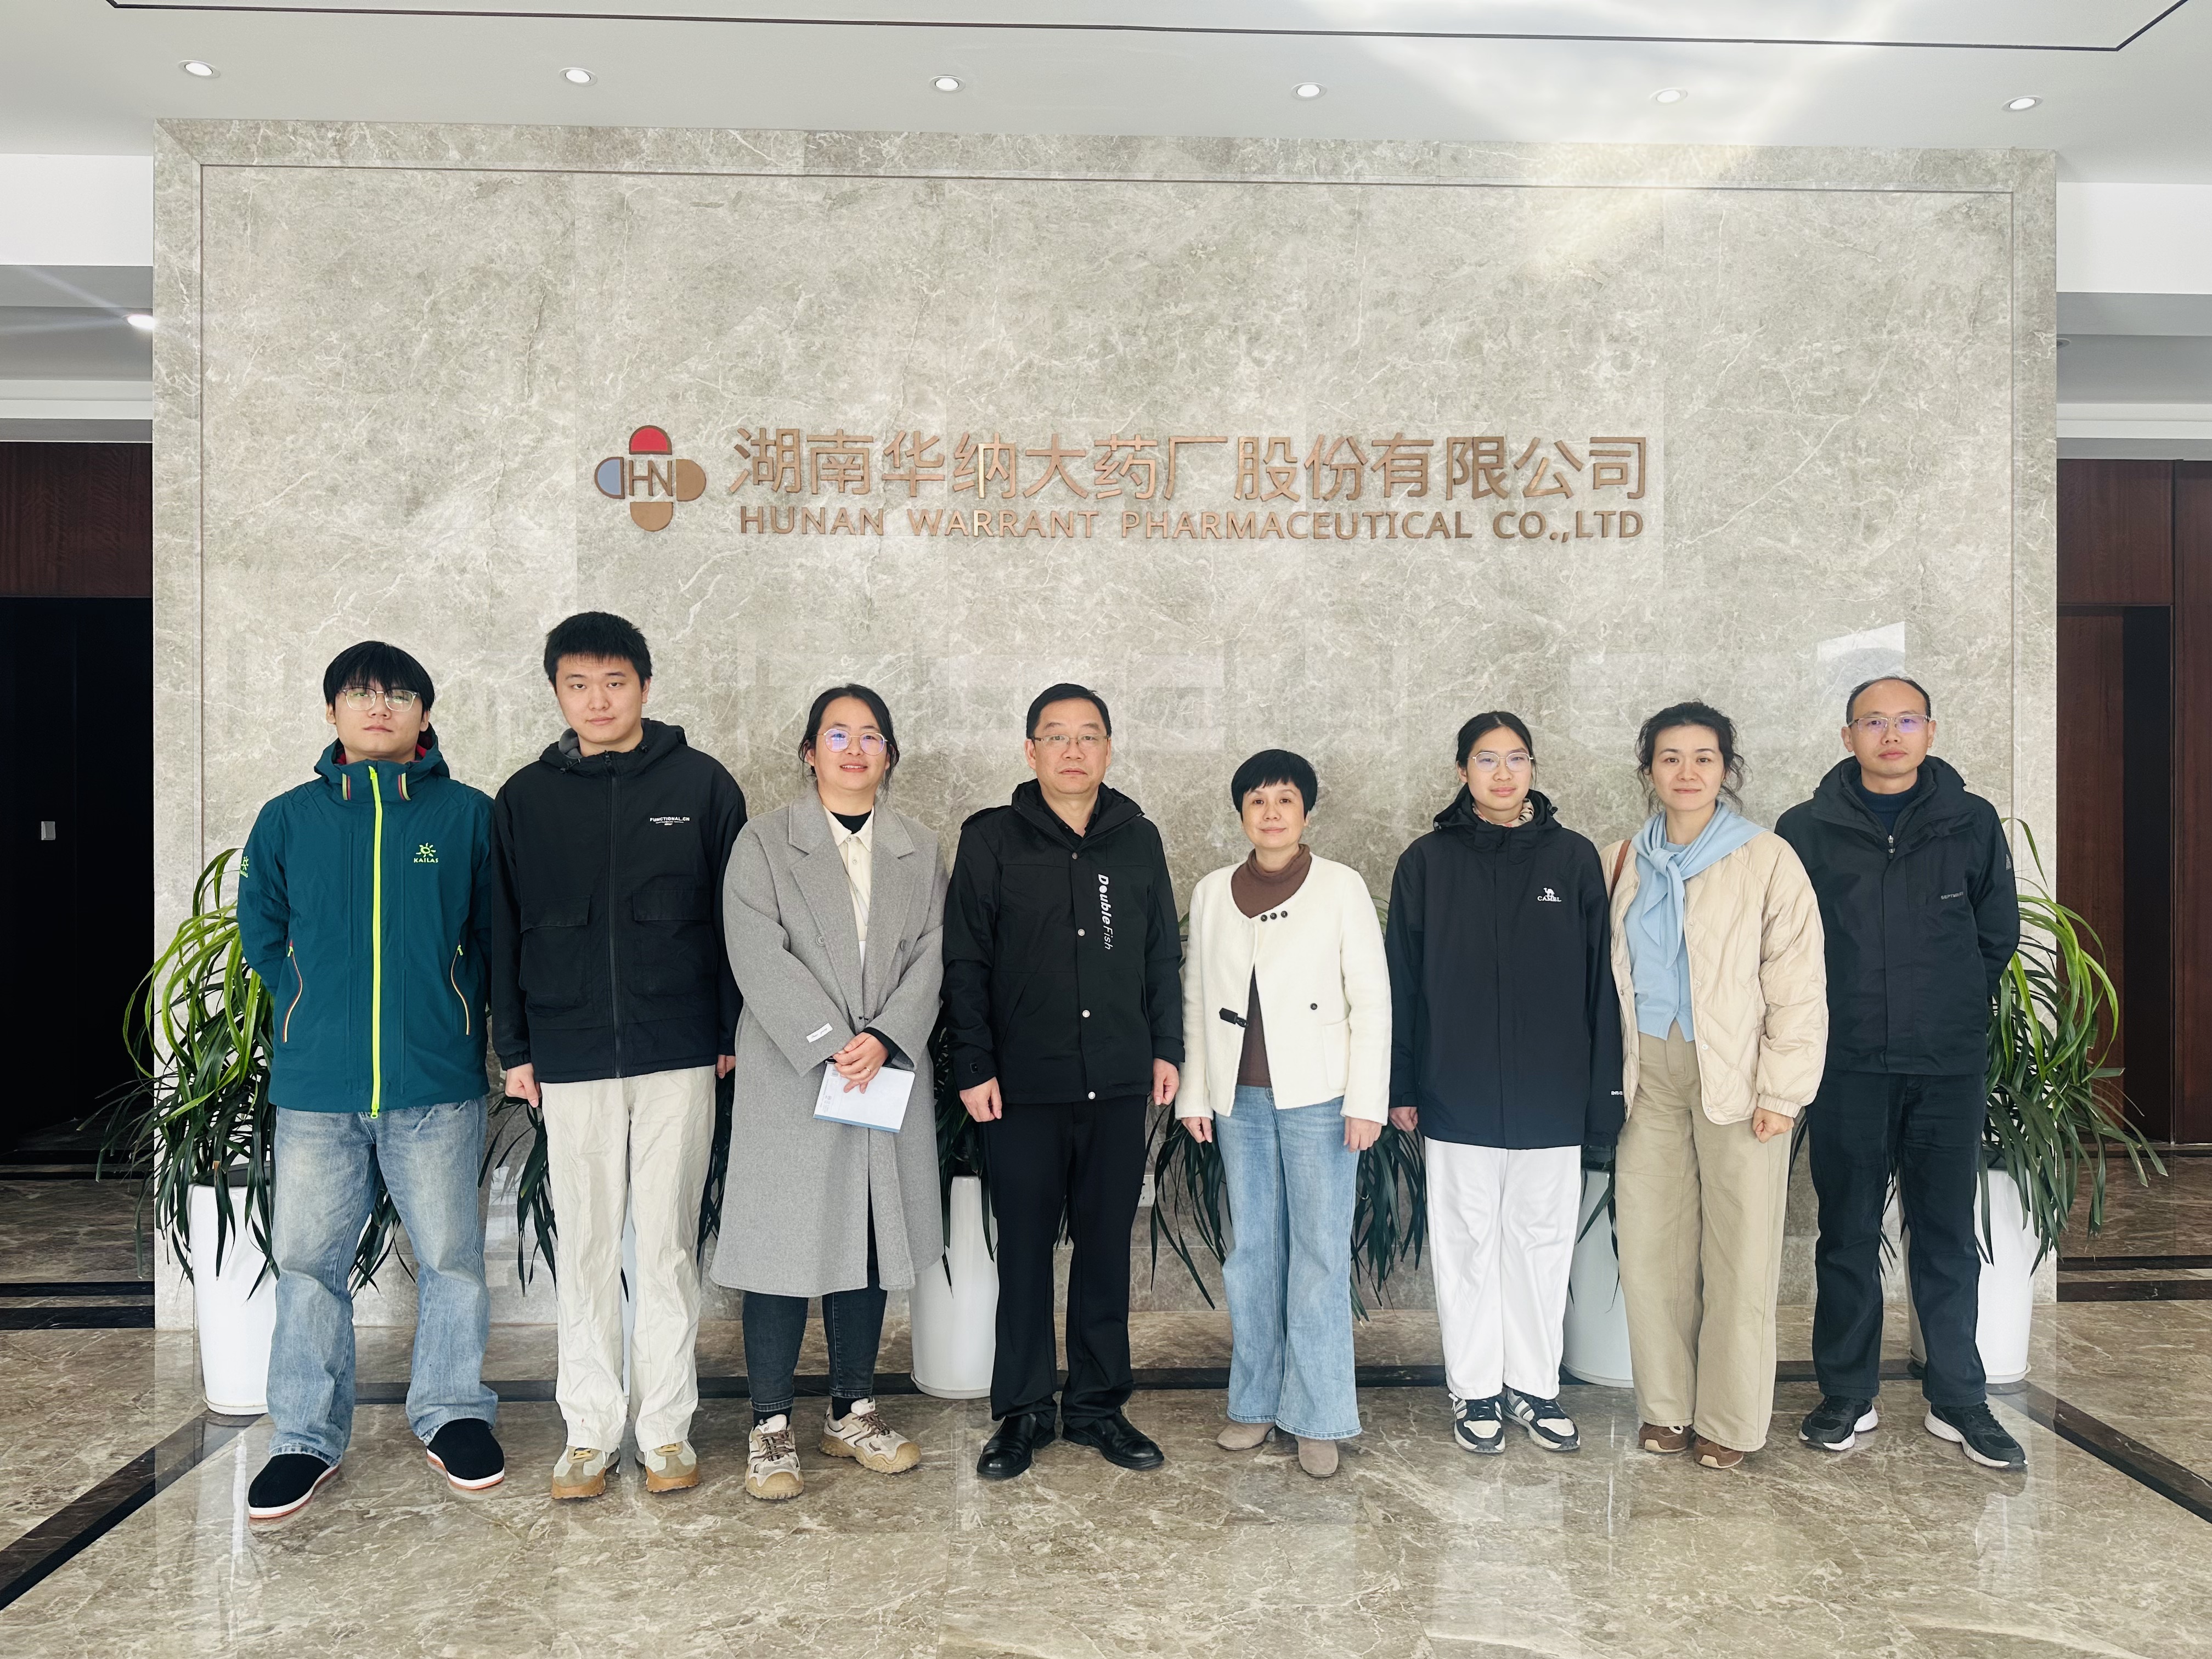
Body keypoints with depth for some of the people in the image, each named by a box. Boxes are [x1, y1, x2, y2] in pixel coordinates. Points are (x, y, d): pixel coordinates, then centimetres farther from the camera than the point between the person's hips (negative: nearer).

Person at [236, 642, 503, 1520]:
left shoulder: (469, 815, 2)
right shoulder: (288, 818, 6)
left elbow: (496, 935, 7)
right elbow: (260, 932, 13)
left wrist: (454, 1017, 3)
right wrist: (316, 1013, 5)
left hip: (438, 1083, -1)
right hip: (316, 1084, 2)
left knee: (451, 1256, 7)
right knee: (307, 1260, 9)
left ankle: (453, 1413, 25)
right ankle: (306, 1435, 24)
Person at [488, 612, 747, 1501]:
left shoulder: (702, 784, 1)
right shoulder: (524, 799, 6)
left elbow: (736, 915, 3)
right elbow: (504, 931, 10)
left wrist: (735, 1033, -1)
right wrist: (515, 1049, 5)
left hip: (679, 1054, -1)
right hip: (571, 1059, 2)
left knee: (669, 1243, 6)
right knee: (586, 1246, 8)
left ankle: (667, 1427, 18)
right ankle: (590, 1429, 20)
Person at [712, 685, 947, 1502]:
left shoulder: (920, 850, 12)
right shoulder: (765, 842, 2)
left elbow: (930, 955, 2)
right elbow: (759, 955, -9)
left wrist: (884, 1039, -13)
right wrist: (830, 1044, -17)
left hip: (889, 1073, 3)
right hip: (790, 1075, -3)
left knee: (870, 1243, 10)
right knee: (785, 1244, 0)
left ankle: (854, 1411, 24)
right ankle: (771, 1427, 13)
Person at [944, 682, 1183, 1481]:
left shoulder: (1138, 839, 9)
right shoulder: (992, 839, 1)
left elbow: (1164, 956, 14)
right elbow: (964, 961, 0)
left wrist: (1166, 1048, 7)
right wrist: (974, 1066, -5)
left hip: (1118, 1084, 2)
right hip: (1023, 1085, -2)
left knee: (1107, 1245, 10)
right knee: (1024, 1247, 6)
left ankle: (1098, 1404, 24)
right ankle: (1022, 1411, 20)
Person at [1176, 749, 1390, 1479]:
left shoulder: (1341, 887, -2)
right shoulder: (1212, 892, 8)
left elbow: (1371, 998, -3)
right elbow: (1196, 998, 11)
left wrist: (1365, 1099, -9)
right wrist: (1194, 1092, 8)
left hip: (1318, 1097, -3)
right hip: (1240, 1097, 3)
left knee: (1321, 1253, -1)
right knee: (1251, 1249, 9)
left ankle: (1318, 1418, 10)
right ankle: (1255, 1402, 22)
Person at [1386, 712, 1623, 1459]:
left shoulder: (1573, 858, 1)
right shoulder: (1428, 862, 0)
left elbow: (1598, 981, 2)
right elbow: (1404, 981, 2)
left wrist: (1605, 1090, 0)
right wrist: (1401, 1086, 0)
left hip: (1551, 1098, 1)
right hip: (1457, 1097, 0)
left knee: (1542, 1242, 10)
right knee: (1466, 1243, 8)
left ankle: (1536, 1386, 26)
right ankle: (1475, 1390, 22)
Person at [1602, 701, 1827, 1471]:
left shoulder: (1768, 860, -5)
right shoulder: (1621, 863, 8)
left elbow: (1798, 985, -6)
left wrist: (1782, 1092, -9)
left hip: (1736, 1078, -4)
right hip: (1650, 1075, 4)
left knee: (1740, 1256, 3)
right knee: (1648, 1246, 7)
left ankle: (1729, 1421, 18)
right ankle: (1666, 1406, 23)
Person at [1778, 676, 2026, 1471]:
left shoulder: (1972, 823, 4)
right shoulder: (1806, 829, 0)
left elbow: (1998, 934, 11)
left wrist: (1954, 1010, 10)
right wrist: (1831, 1017, 3)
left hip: (1949, 1068, 1)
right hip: (1846, 1069, -1)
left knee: (1949, 1236, 9)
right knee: (1847, 1236, 7)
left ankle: (1959, 1401, 21)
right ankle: (1847, 1395, 19)